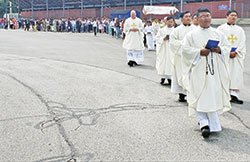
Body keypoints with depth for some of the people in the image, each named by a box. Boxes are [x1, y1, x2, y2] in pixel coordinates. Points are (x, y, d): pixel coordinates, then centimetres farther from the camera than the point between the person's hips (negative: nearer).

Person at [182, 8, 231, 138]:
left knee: (213, 96, 4)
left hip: (215, 71, 3)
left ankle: (205, 122, 21)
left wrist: (220, 49, -8)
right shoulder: (191, 34, 3)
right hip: (198, 71, -3)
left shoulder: (218, 33, 12)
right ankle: (204, 124, -13)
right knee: (200, 97, -11)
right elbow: (185, 49, -3)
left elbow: (227, 46, 13)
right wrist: (199, 52, -15)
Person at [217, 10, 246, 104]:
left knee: (236, 75, -4)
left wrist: (235, 52, -10)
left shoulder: (240, 30, 14)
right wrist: (228, 52, -14)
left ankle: (234, 95, -6)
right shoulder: (221, 28, 4)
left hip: (237, 55, 3)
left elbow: (242, 42, 6)